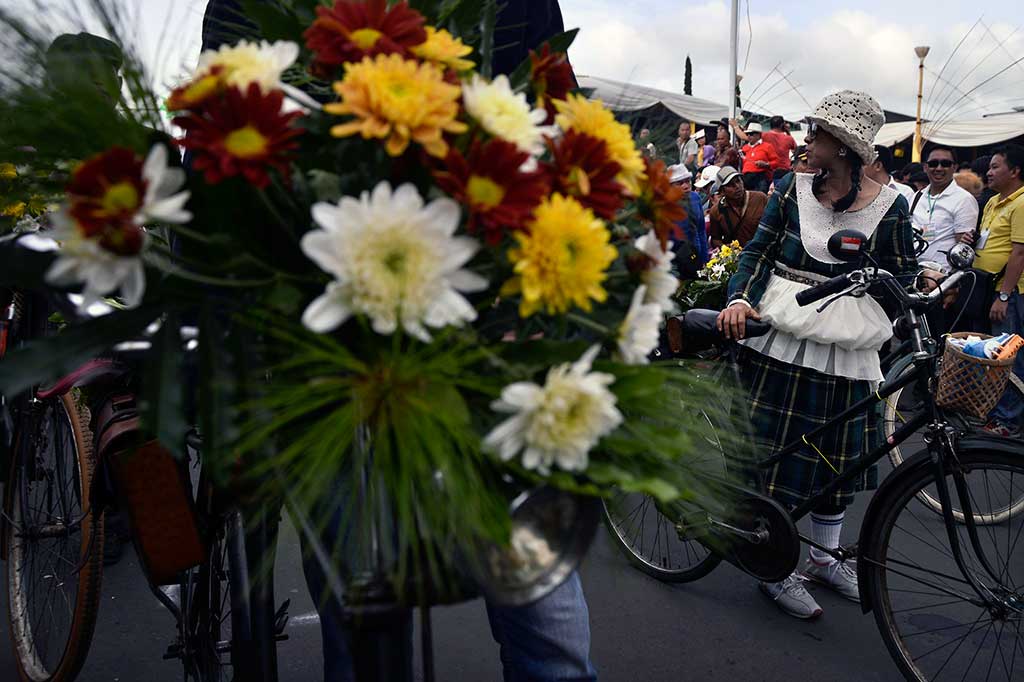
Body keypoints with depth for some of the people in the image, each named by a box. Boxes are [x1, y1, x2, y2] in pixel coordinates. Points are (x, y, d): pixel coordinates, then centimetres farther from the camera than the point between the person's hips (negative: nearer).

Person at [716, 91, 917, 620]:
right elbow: (758, 250, -4)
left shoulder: (890, 205, -2)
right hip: (782, 338, -1)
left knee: (839, 456, 13)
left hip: (847, 350, 1)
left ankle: (823, 557, 35)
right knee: (777, 452, 2)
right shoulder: (792, 189, -1)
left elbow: (903, 274, 7)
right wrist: (740, 300, -19)